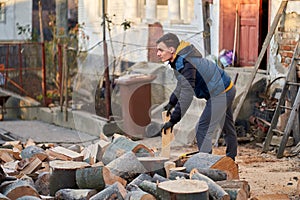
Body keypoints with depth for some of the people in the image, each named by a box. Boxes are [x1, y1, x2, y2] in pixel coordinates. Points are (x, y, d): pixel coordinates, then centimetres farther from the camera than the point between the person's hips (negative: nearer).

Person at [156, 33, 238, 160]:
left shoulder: (185, 63, -29)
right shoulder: (178, 60, 3)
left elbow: (187, 93, -33)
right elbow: (182, 85, 19)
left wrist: (173, 120, -31)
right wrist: (171, 103, 11)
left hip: (220, 94, -11)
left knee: (203, 129, -13)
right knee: (227, 127, 24)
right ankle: (231, 160, 40)